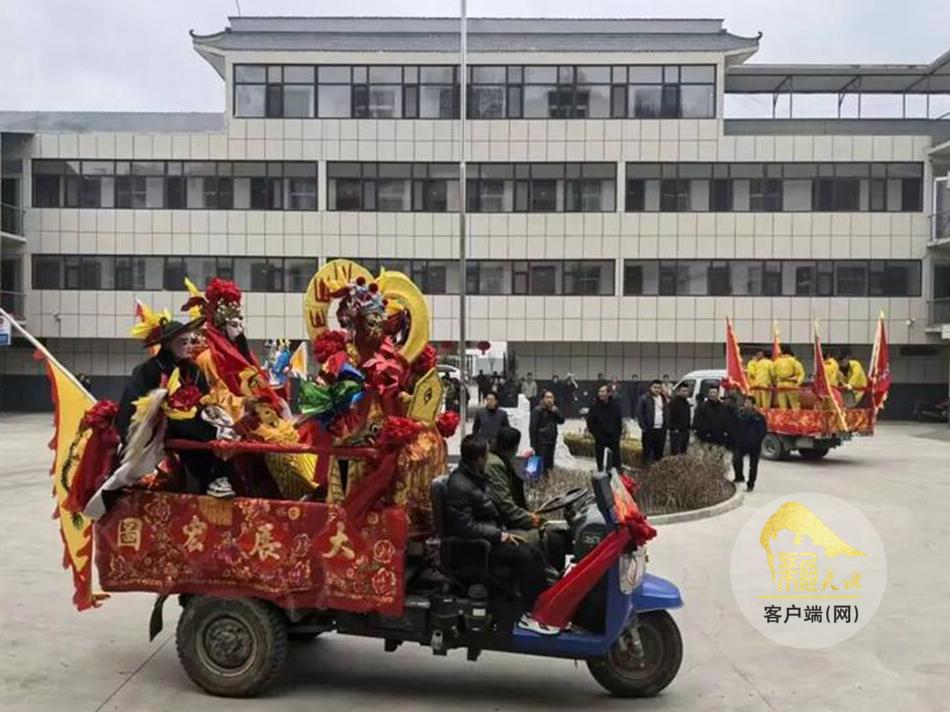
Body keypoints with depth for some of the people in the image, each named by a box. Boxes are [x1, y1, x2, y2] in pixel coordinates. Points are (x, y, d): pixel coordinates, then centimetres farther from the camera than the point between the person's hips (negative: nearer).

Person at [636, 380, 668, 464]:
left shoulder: (663, 398, 13)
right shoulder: (644, 398, -6)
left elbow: (666, 413, 18)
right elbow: (639, 413, -8)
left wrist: (666, 426, 9)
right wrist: (643, 427, -12)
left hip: (661, 429, 6)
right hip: (649, 429, -6)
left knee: (659, 451, 10)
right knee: (647, 450, -2)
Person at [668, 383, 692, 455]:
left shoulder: (686, 402, 16)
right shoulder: (674, 402, -11)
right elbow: (670, 416, -16)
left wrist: (688, 427, 16)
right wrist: (674, 428, -19)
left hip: (685, 430, 9)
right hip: (676, 431, -9)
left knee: (683, 450, 11)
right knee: (675, 451, -10)